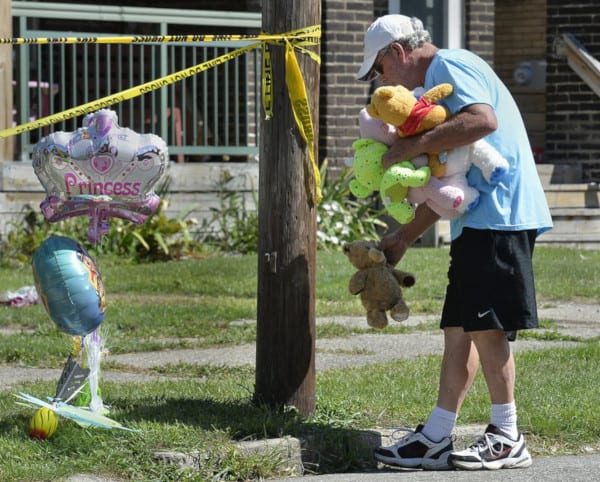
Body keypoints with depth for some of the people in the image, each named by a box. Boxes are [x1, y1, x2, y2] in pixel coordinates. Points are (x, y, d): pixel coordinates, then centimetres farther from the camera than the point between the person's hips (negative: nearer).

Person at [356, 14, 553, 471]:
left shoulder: (449, 65, -6)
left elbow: (482, 120, -26)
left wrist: (413, 146, -19)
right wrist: (405, 236, 26)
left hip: (499, 215, -11)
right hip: (478, 221, 11)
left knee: (485, 325, -9)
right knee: (460, 328, 9)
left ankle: (507, 440, -2)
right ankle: (435, 440, 10)